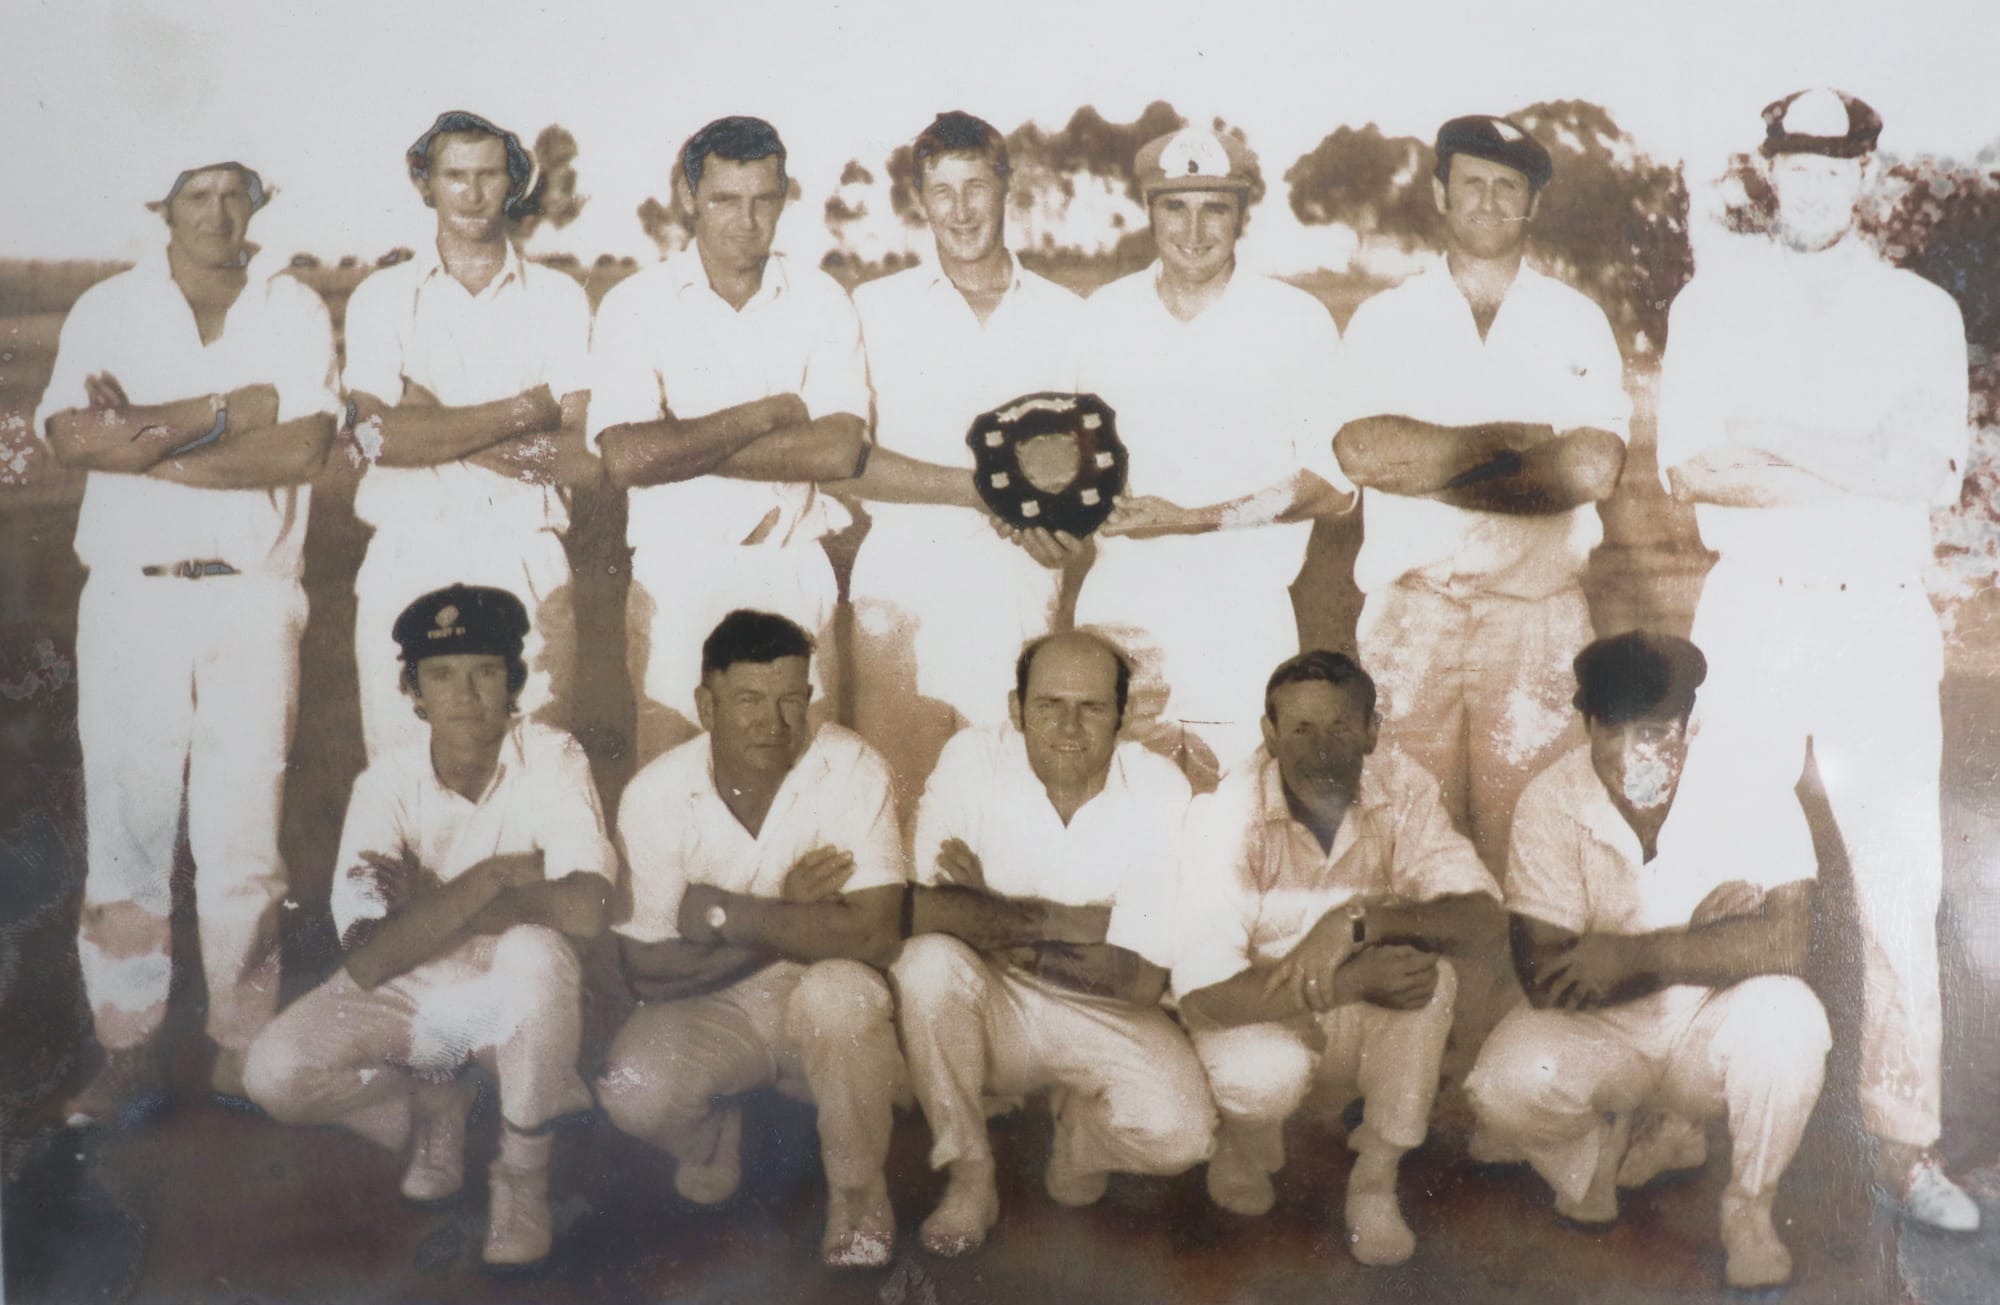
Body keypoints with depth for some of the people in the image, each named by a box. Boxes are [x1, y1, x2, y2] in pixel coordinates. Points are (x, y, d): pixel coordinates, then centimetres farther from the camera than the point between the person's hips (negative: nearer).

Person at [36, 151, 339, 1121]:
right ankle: (125, 1054, 8)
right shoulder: (107, 310, 7)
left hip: (251, 596, 0)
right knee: (126, 826, 1)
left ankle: (242, 1049, 9)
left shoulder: (294, 311, 6)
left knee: (244, 832, -1)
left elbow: (302, 449, -9)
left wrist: (148, 445, -12)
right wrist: (228, 408, -13)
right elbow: (72, 436, -10)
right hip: (130, 598, 1)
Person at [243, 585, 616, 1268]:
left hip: (515, 1006, -2)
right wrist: (490, 879, -29)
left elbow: (587, 907, -34)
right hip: (408, 1000, 2)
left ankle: (523, 1171, -13)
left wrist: (433, 900, -24)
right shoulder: (388, 784, -14)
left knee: (535, 951, -36)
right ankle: (432, 1106, 10)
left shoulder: (552, 761, -17)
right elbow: (366, 962, -24)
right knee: (274, 1074, -21)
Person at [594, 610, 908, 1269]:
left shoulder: (853, 769, -17)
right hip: (711, 1014, 1)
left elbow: (873, 935, -26)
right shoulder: (655, 795, -13)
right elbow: (647, 972, -13)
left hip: (830, 1014, -1)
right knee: (631, 1087, -29)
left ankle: (858, 1191, -8)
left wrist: (722, 914, -25)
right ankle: (713, 1134, 10)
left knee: (841, 990, -36)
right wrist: (789, 920, -21)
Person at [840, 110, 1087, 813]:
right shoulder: (876, 308, 6)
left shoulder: (1066, 317, 12)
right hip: (904, 589, -1)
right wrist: (979, 488, -11)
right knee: (899, 804, -3)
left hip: (1020, 591, 1)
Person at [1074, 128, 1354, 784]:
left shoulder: (1298, 322, 0)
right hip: (1118, 616, 2)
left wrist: (1194, 519, -12)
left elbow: (1333, 484, -2)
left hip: (1243, 624, -2)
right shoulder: (1100, 318, 9)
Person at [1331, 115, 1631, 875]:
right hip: (1410, 608, 0)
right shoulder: (1384, 321, 11)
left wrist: (1428, 462, -9)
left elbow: (1594, 466, -6)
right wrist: (1516, 437, -5)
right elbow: (1363, 450, -7)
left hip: (1538, 611, 0)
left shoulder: (1577, 323, 11)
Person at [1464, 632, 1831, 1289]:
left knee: (1786, 1016, -33)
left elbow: (1787, 941, -30)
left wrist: (1632, 954, -31)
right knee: (1508, 1081, -30)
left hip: (1713, 1031, 0)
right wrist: (1702, 940, -24)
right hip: (1598, 1037, 0)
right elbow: (1546, 980, -21)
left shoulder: (1750, 791, -17)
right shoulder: (1553, 801, -17)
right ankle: (1597, 1148, 8)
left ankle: (1749, 1207, -5)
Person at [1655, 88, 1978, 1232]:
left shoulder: (1923, 313, 9)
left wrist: (1776, 443, -13)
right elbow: (1692, 468, -6)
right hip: (1752, 616, 0)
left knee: (1903, 884, -1)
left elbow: (1934, 474, -6)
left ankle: (1907, 1140, 7)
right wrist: (1863, 474, -13)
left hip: (1881, 624, 1)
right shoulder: (1715, 304, 7)